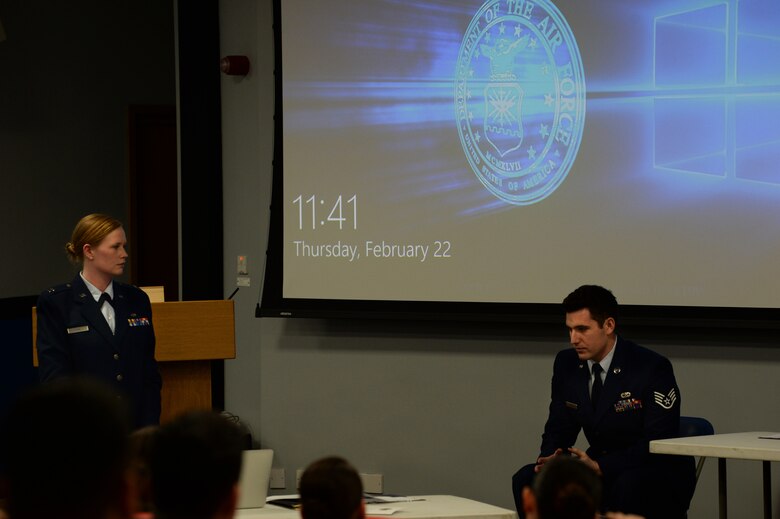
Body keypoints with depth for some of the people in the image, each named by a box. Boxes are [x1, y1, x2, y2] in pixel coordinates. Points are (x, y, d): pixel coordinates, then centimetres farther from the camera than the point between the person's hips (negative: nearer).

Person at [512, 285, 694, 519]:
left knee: (628, 488, -39)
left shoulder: (652, 368, -17)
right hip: (600, 472, 6)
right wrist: (550, 460, -17)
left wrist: (599, 467, -33)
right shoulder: (567, 364, 2)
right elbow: (558, 431, 8)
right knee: (527, 479, -13)